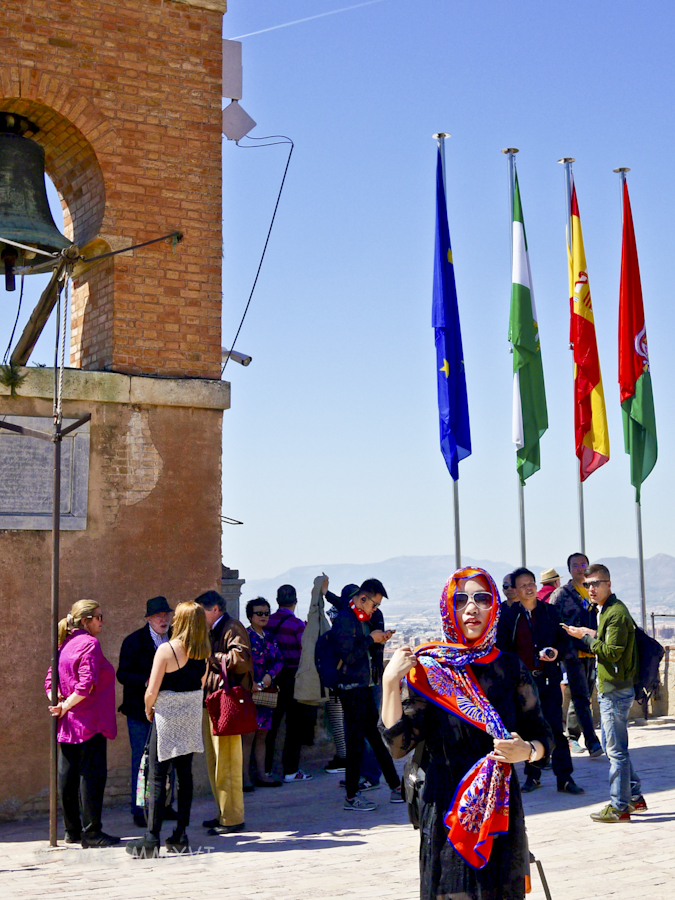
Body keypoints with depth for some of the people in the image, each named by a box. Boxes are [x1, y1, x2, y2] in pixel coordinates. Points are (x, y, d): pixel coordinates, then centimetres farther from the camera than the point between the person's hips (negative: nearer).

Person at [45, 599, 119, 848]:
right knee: (92, 775, -4)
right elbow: (87, 684, -21)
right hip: (90, 722, -9)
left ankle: (72, 830, 19)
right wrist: (67, 706, -11)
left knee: (68, 777, 11)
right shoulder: (90, 644, -12)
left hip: (68, 725, 9)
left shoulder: (65, 645, 13)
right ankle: (91, 833, -2)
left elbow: (50, 682, 11)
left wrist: (59, 703, -2)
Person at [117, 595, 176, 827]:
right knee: (141, 760, -1)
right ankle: (139, 810, 8)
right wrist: (146, 681, -25)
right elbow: (123, 674, -10)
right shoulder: (134, 641, -6)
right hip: (140, 710, -5)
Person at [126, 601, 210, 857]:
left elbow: (151, 692, -14)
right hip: (192, 717, 5)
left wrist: (148, 708, 4)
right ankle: (181, 836, 14)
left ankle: (151, 838, -1)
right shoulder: (203, 653, 2)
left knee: (157, 777, -1)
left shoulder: (167, 649, -15)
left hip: (167, 715, -5)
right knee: (185, 775, 10)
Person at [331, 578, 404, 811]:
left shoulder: (361, 619, 16)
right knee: (356, 742, -4)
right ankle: (351, 796, 4)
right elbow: (348, 655, -21)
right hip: (351, 688, -10)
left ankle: (396, 788, 19)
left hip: (364, 687, 10)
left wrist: (379, 641, 8)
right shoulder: (344, 619, -15)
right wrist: (371, 639, -14)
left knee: (378, 737, 13)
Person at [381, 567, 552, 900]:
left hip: (502, 812, 2)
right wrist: (390, 682, -19)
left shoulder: (510, 668, 2)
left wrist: (527, 751, -14)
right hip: (446, 814, -2)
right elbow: (398, 745, -11)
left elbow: (542, 736, 7)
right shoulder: (425, 669, -3)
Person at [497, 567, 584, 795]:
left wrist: (557, 652, -10)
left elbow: (564, 640, 11)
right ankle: (532, 776, 19)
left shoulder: (550, 612, 7)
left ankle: (565, 778, 1)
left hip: (548, 679, 0)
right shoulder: (508, 616, 3)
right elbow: (502, 649, 3)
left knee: (556, 729, -3)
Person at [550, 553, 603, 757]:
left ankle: (571, 738, 22)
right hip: (572, 654, -6)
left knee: (582, 697, 11)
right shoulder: (561, 594, -3)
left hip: (590, 653, 6)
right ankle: (592, 743, -15)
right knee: (581, 698, -11)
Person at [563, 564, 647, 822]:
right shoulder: (605, 610, 15)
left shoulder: (616, 613, -16)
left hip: (615, 691, -10)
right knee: (611, 747, 17)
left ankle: (619, 807, 3)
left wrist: (587, 636, -13)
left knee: (616, 750, -4)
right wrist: (591, 637, 6)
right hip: (609, 689, 10)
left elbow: (613, 652, -21)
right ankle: (635, 797, 25)